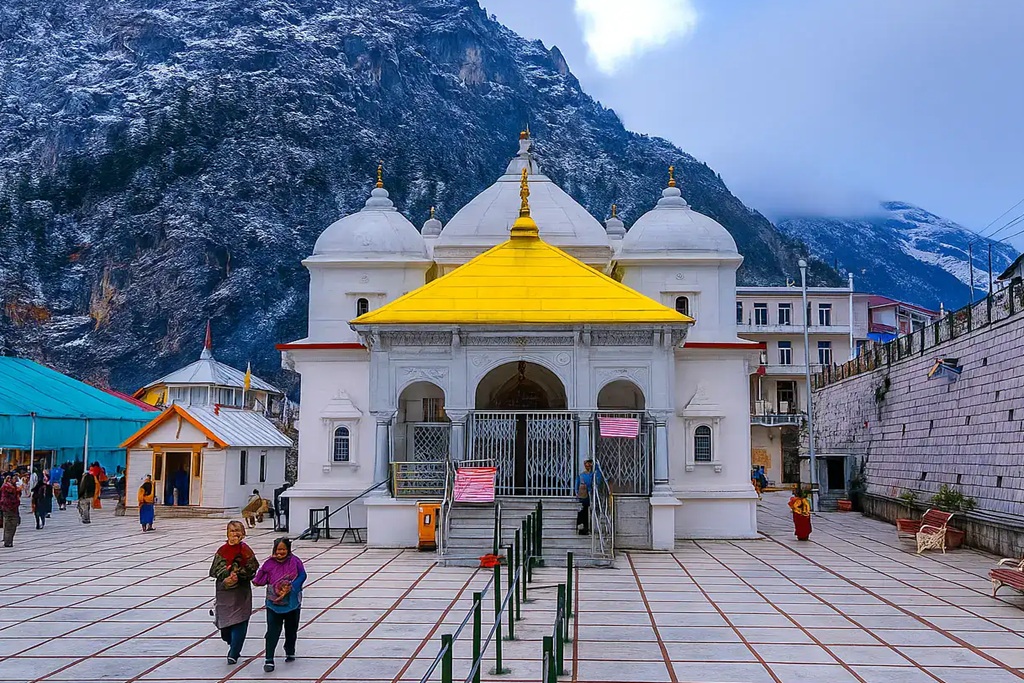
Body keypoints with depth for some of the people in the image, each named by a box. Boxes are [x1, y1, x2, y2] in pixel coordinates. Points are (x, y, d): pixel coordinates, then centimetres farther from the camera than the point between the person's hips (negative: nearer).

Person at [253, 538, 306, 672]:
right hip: (273, 603, -1)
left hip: (292, 603, 1)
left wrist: (290, 588, -24)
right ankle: (269, 660, -6)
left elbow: (302, 576, -14)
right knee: (272, 631, -8)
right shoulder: (270, 563, -3)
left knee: (291, 629, 17)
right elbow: (259, 580, -4)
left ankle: (290, 652, 38)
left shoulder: (295, 562, -6)